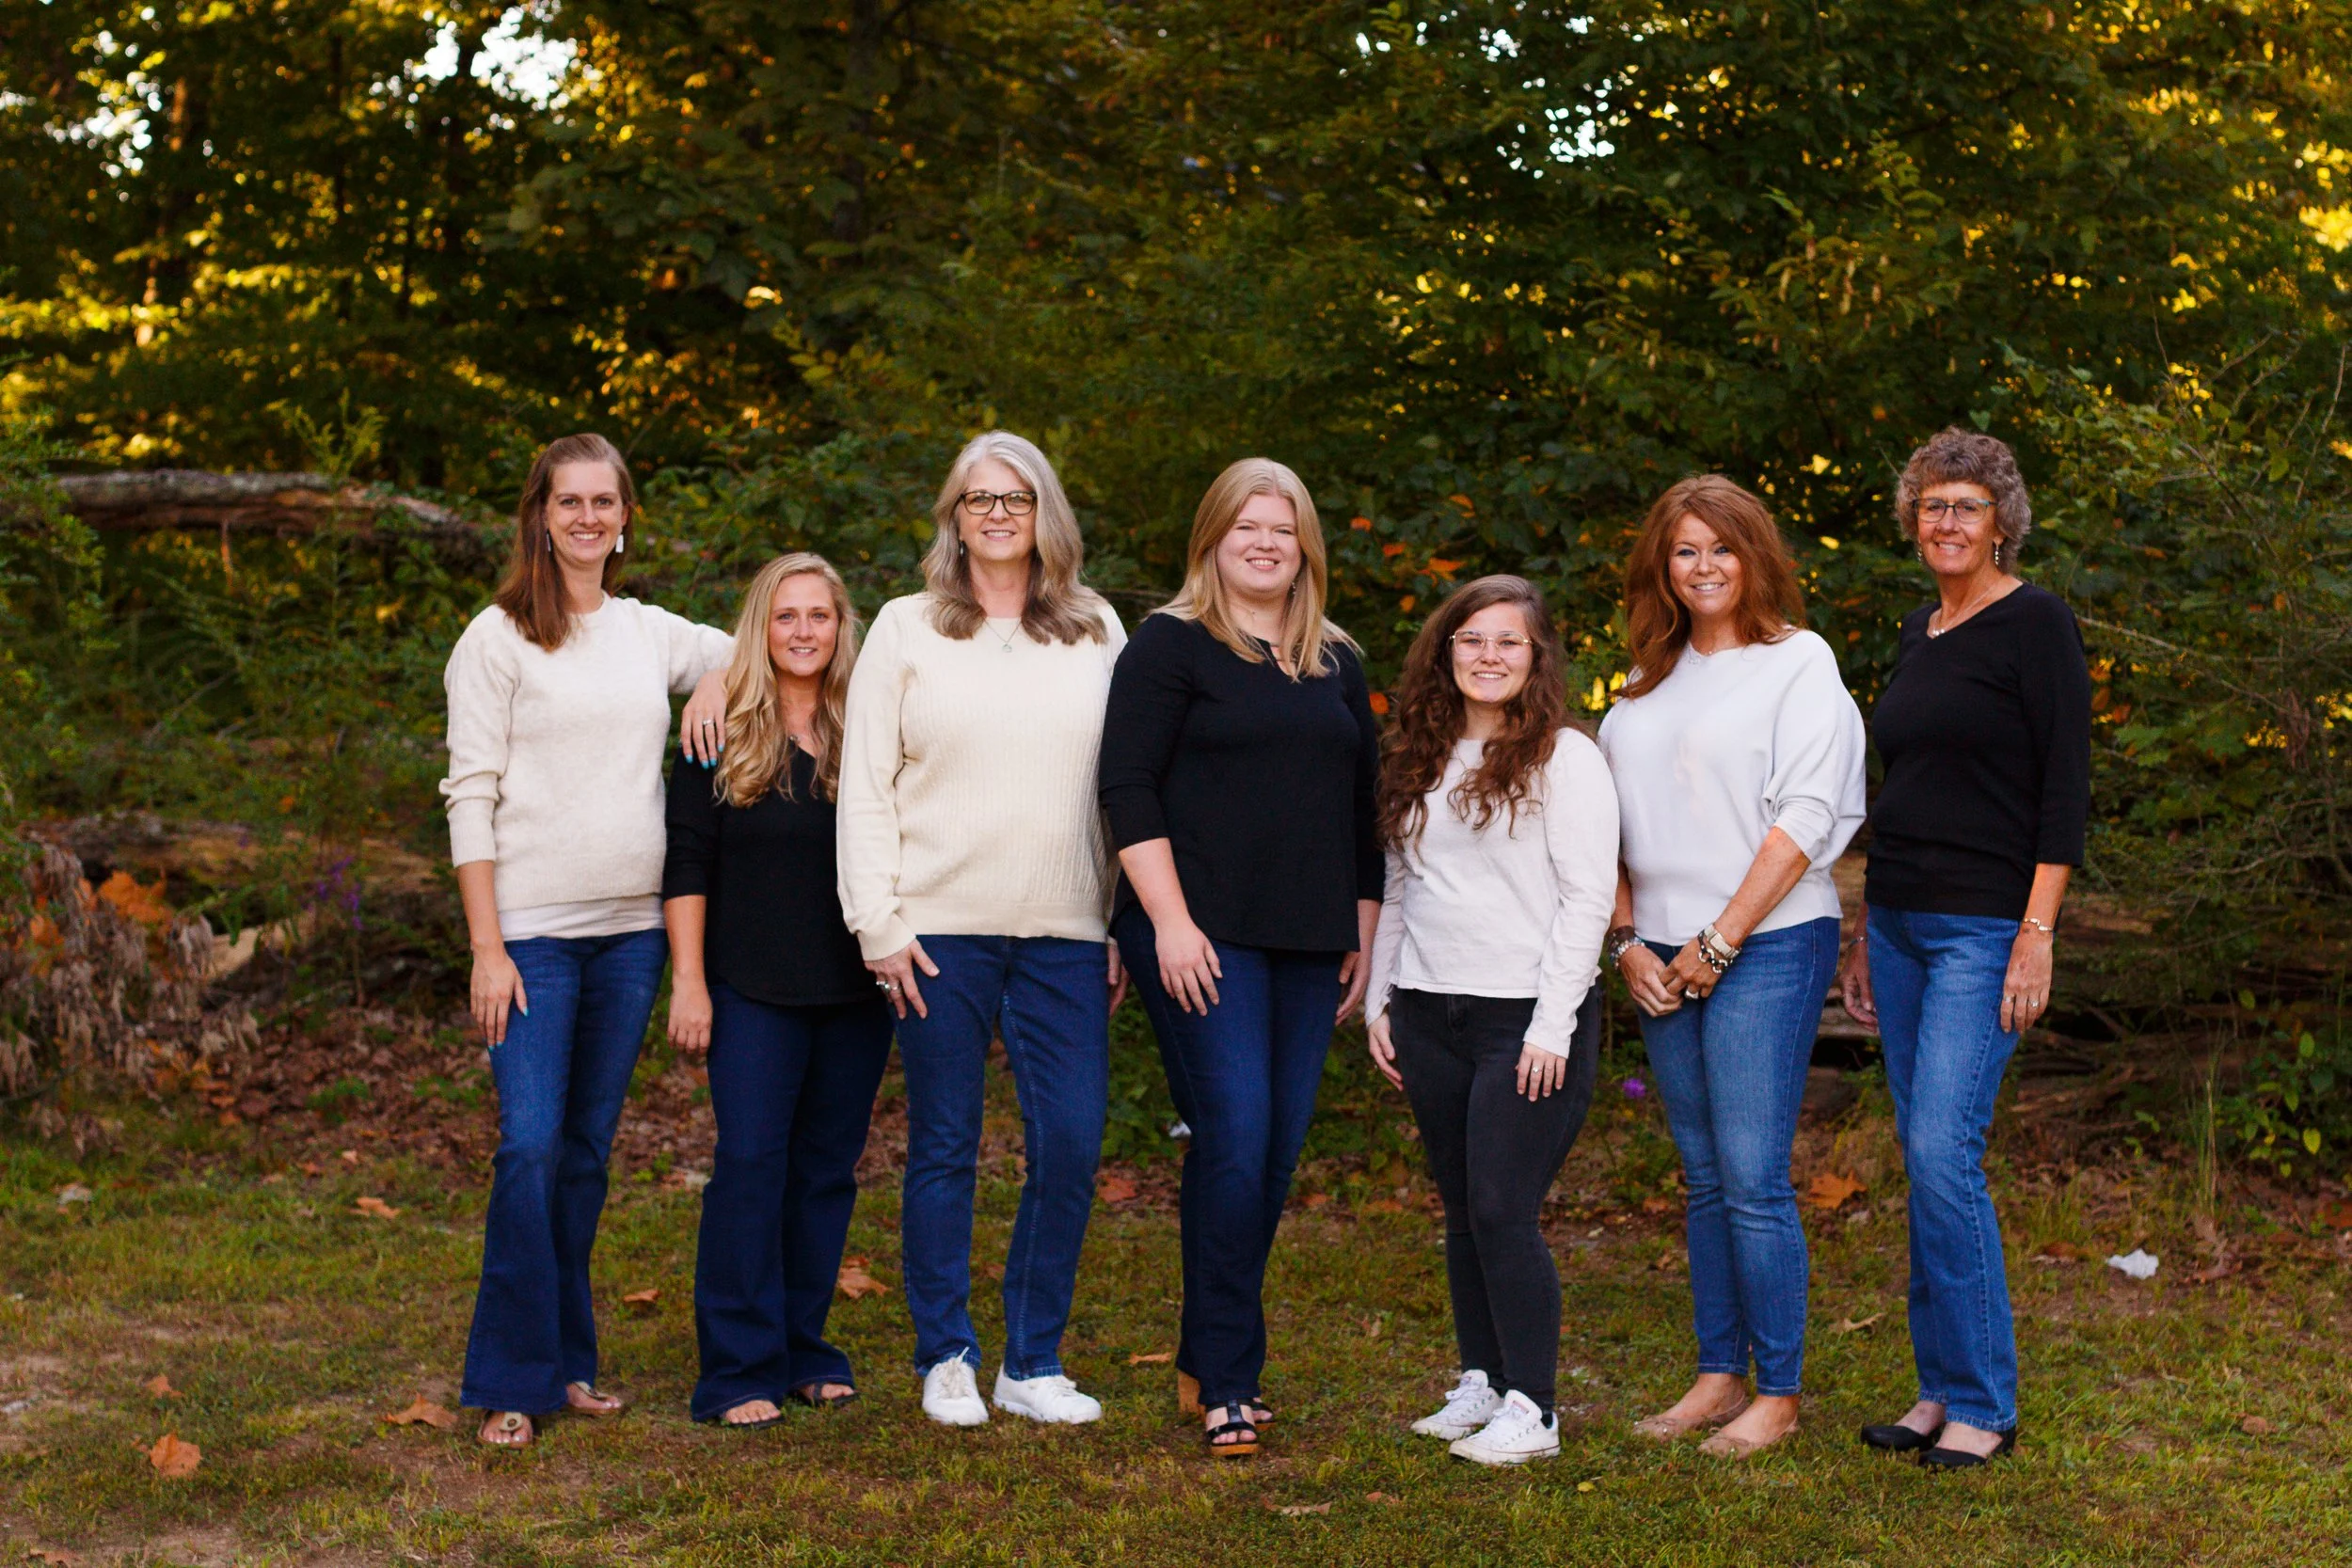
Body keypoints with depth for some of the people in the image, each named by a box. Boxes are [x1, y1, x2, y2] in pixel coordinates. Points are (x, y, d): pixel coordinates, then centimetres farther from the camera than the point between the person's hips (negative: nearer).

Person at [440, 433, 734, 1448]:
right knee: (531, 1145, -10)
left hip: (632, 927, 4)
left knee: (590, 1148, 10)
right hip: (533, 930, -4)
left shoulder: (657, 636, 11)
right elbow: (471, 795, -5)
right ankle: (511, 1380, 1)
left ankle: (568, 1361, 20)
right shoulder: (498, 639, -1)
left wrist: (712, 688, 2)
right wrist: (487, 947, -11)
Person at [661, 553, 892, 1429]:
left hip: (855, 994, 3)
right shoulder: (721, 739, -1)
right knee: (751, 1166, -7)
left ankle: (805, 1352, 19)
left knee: (828, 1170, 8)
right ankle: (740, 1369, -2)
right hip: (754, 994, -3)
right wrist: (688, 981, -7)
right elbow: (686, 864, -2)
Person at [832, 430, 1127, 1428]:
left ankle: (1033, 1363, 12)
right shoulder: (906, 630, 6)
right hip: (939, 931, -1)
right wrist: (878, 924, -4)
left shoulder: (1098, 633, 11)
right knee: (943, 1149, 3)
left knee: (1070, 1144, -3)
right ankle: (945, 1357, 17)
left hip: (1064, 935, 2)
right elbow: (864, 784, 3)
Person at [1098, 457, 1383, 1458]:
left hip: (1309, 947, 6)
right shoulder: (1171, 645, 0)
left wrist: (1364, 935, 17)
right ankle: (1226, 1383, -7)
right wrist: (1169, 921, -15)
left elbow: (1362, 807, 23)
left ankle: (1205, 1364, 17)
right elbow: (1129, 789, -7)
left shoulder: (1337, 663, 18)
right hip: (1205, 936, -6)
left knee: (1276, 1154, 5)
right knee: (1235, 1142, -14)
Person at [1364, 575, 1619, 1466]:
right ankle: (1481, 1382, 20)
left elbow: (1588, 898, -9)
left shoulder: (1565, 757, -5)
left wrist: (1552, 1026, -14)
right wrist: (1379, 1000, 13)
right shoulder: (1420, 760, 14)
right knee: (1462, 1211, 10)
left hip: (1528, 1016, -6)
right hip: (1428, 1016, 6)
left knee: (1504, 1211, -8)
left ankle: (1530, 1409, -1)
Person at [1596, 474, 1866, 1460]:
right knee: (1704, 1180, 10)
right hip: (1663, 962, 6)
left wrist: (1719, 942, -13)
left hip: (1766, 946, -6)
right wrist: (1628, 940, 3)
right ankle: (1718, 1376, 18)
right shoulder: (1650, 683, 16)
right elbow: (1614, 820, 17)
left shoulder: (1798, 661, -3)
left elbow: (1804, 817, -10)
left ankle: (1779, 1392, 3)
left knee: (1754, 1179, -7)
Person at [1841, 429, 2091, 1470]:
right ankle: (1940, 1385, 17)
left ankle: (1986, 1405, -2)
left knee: (1944, 1155, -13)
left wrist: (2038, 935, -18)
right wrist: (1866, 934, 19)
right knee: (1924, 1160, 9)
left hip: (1988, 927, -8)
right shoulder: (1918, 631, 15)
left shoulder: (2035, 624, -7)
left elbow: (2066, 788, -12)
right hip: (1901, 923, 8)